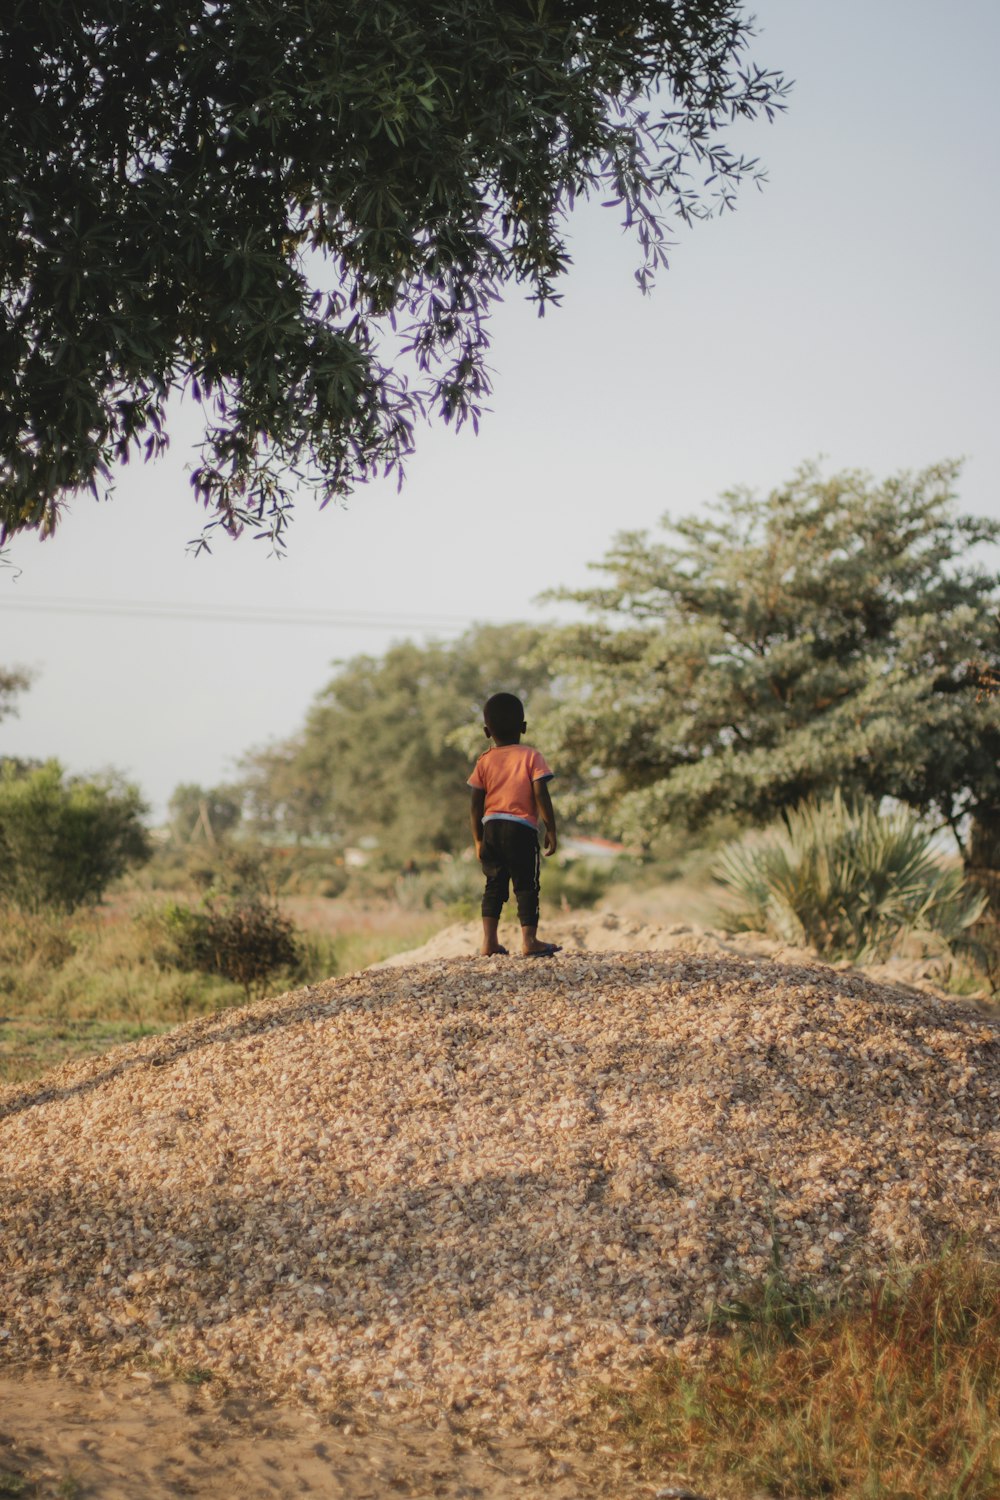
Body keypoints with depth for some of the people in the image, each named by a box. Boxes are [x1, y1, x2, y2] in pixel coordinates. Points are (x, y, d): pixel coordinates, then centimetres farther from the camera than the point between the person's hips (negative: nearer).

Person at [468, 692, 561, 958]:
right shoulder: (531, 757, -2)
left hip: (491, 827, 4)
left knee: (494, 885, 12)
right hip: (521, 829, -4)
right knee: (526, 885, 1)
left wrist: (478, 839, 14)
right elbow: (541, 796, -9)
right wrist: (551, 830, -2)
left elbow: (476, 805, 6)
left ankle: (489, 941, 8)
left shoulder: (484, 761, 7)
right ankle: (529, 941, -2)